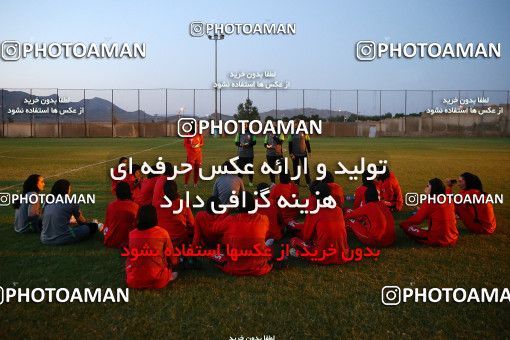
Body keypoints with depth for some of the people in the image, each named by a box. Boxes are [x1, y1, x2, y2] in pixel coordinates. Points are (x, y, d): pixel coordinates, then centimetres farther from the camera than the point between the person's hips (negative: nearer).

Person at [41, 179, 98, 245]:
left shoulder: (47, 203, 11)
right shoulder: (71, 203, -1)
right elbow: (81, 221, 16)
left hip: (45, 240, 6)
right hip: (63, 239, -5)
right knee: (93, 226, 11)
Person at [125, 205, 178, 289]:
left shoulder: (132, 234, -2)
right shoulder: (163, 233, -8)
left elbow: (130, 257, 13)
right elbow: (171, 255, 5)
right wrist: (175, 262, 28)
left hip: (133, 282, 2)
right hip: (157, 282, -2)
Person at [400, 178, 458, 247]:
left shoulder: (430, 202, -12)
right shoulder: (449, 201, 6)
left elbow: (416, 219, -7)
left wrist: (402, 223, 11)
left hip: (438, 240, -6)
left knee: (405, 225, -1)